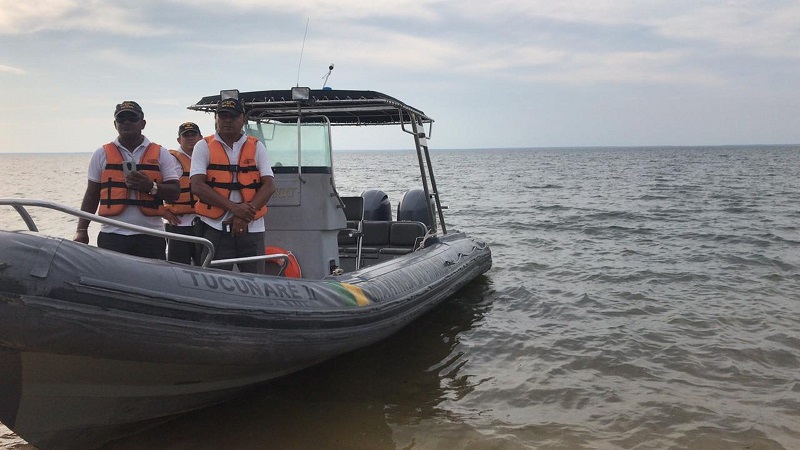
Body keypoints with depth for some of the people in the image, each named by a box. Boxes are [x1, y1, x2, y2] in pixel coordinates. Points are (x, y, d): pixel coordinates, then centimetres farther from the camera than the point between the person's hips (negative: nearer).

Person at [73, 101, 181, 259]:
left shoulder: (160, 154, 9)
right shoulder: (102, 154, 11)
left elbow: (175, 193, 4)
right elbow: (91, 196, 13)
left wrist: (151, 187, -14)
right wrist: (81, 230, 5)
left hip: (150, 237, 0)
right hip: (112, 236, 0)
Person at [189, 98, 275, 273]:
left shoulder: (257, 147, 11)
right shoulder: (204, 146, 7)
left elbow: (269, 186, 2)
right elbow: (197, 186, -5)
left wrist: (246, 214, -14)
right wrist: (234, 208, -16)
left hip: (251, 228, 2)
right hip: (216, 229, -1)